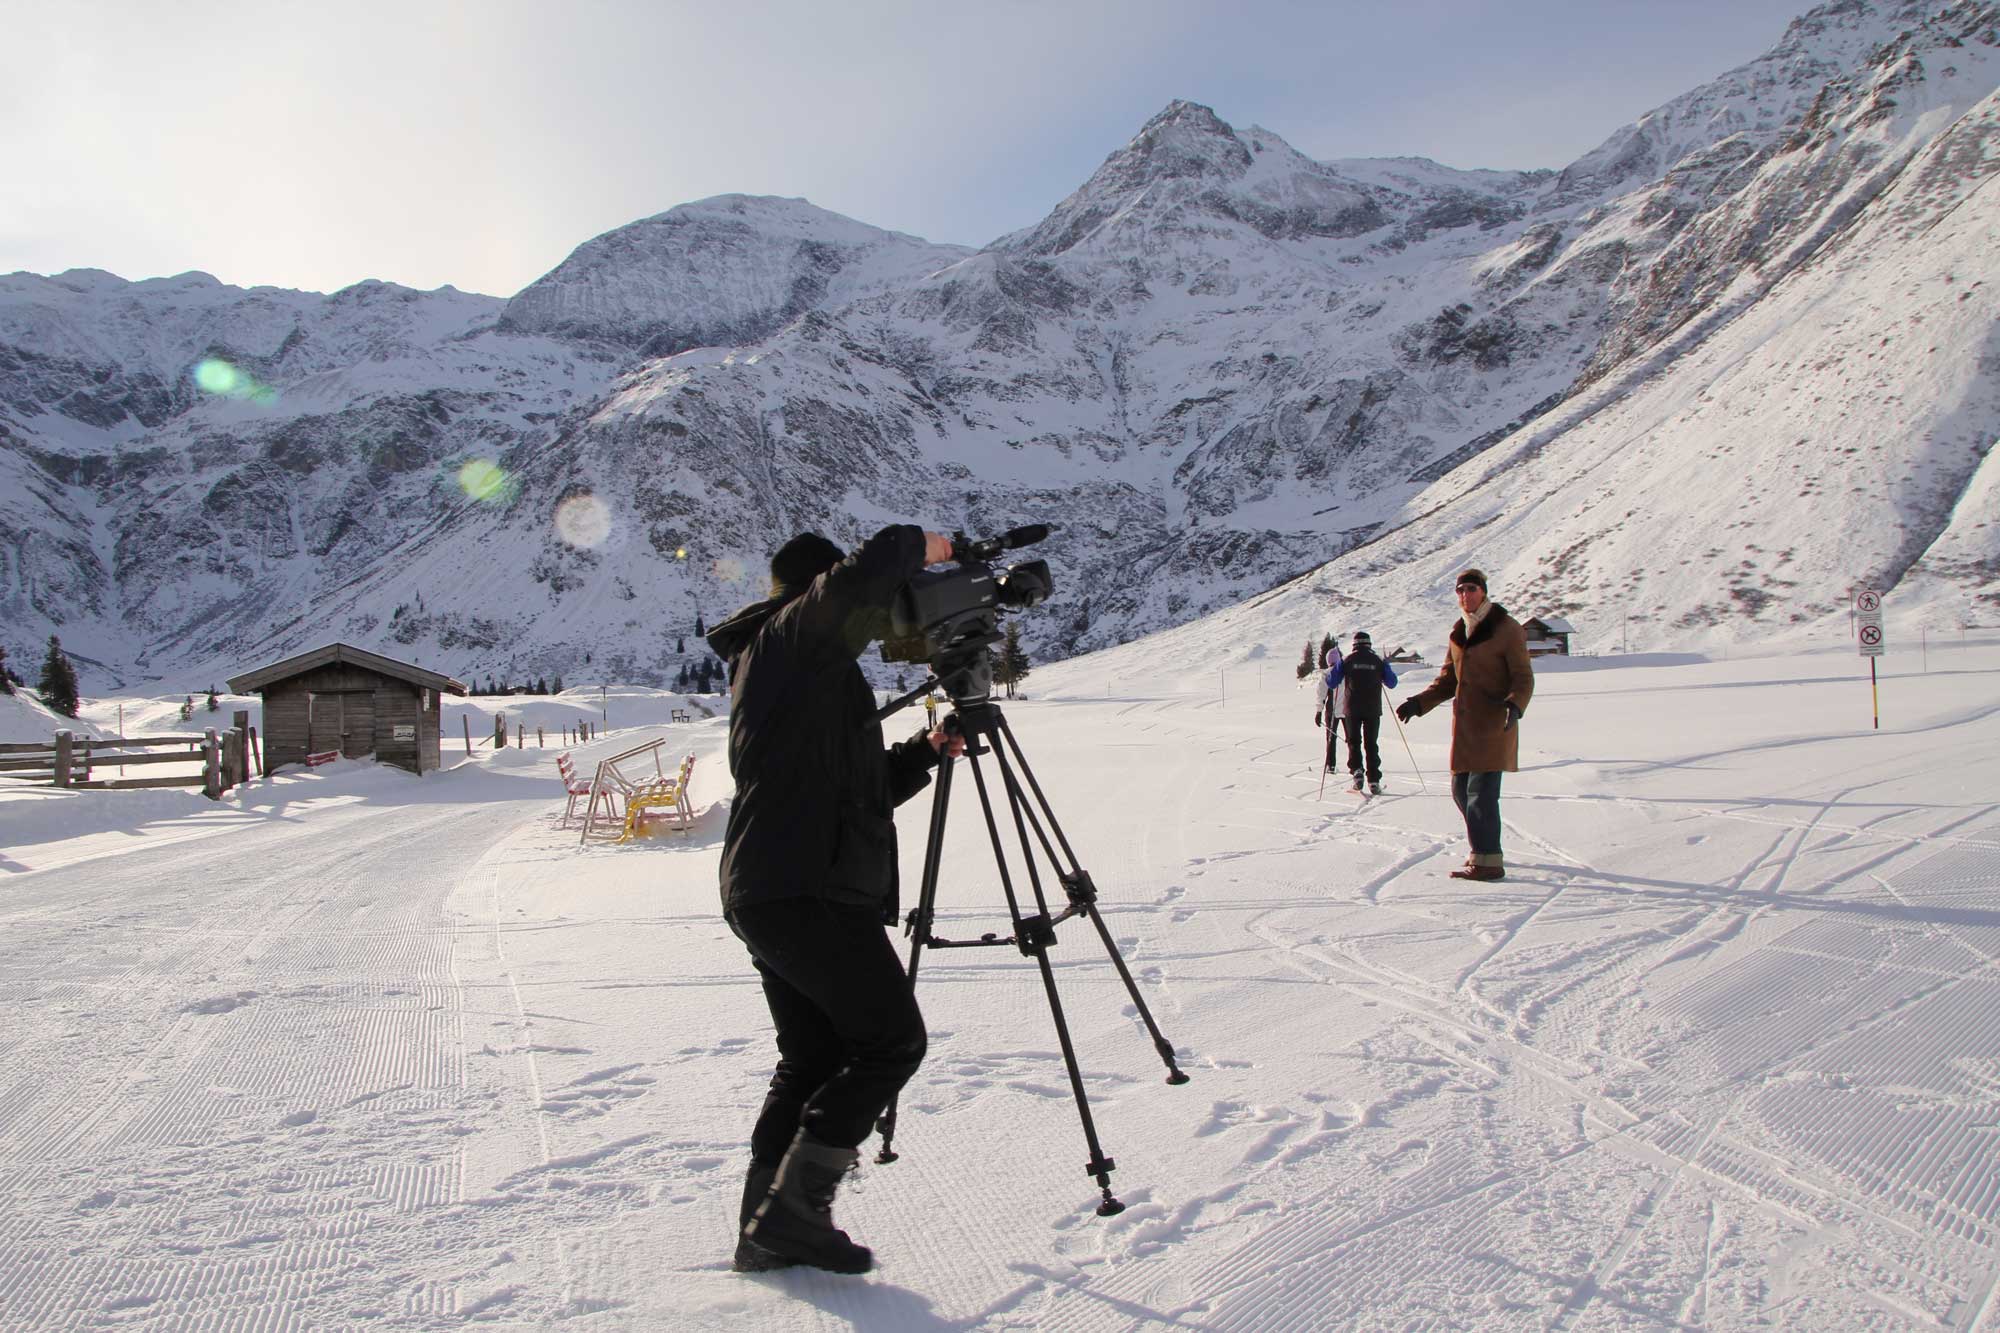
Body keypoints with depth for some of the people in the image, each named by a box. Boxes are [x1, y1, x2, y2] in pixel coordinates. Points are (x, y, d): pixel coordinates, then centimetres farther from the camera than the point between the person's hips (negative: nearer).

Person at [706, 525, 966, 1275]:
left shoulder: (804, 672, 25)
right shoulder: (790, 637, -3)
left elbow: (855, 788, 28)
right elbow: (861, 577, -23)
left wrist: (923, 754, 16)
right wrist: (920, 545, -5)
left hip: (767, 896, 10)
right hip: (808, 894, -10)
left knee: (813, 1060, 13)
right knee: (891, 1039, -4)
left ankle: (770, 1227, 16)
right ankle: (796, 1206, -3)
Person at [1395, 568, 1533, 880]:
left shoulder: (1507, 629, -7)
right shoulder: (1460, 632, 13)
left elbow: (1524, 678, -9)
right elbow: (1448, 680, 18)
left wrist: (1515, 706, -28)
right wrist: (1418, 702, 6)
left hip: (1493, 723, -7)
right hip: (1465, 723, 7)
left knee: (1481, 790, -12)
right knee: (1461, 789, 11)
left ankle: (1488, 862, -7)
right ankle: (1484, 849, 27)